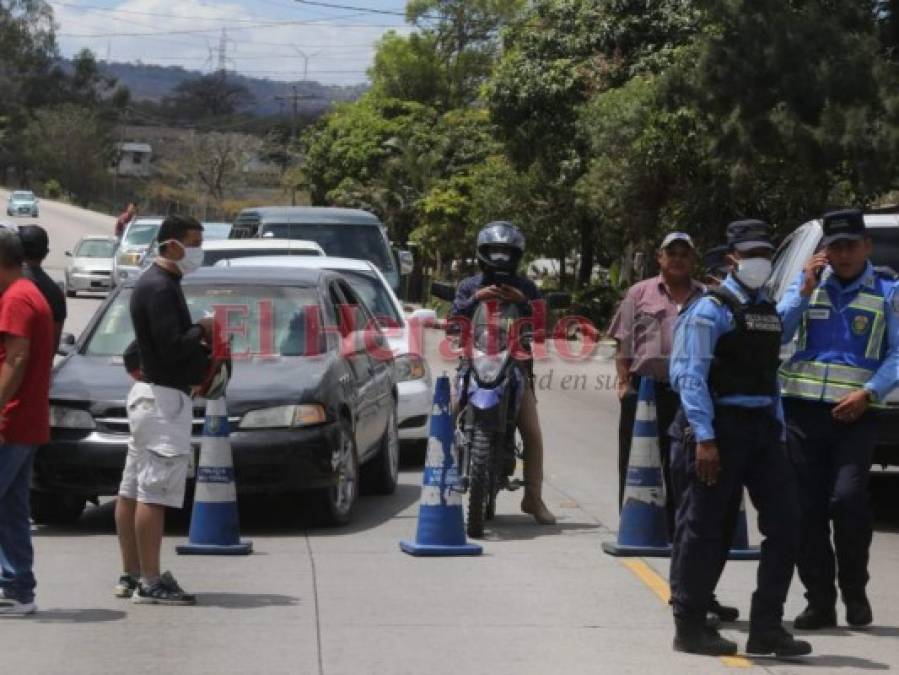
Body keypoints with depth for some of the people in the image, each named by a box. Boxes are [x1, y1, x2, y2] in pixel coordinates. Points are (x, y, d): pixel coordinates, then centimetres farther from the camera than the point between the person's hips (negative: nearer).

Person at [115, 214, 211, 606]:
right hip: (163, 398, -11)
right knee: (154, 493, -11)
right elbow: (172, 347, -23)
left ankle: (130, 575, 17)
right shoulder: (160, 287, -16)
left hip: (150, 395, 11)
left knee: (132, 490, 11)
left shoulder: (157, 284, 17)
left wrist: (198, 342, 11)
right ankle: (150, 583, -12)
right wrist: (202, 332, -7)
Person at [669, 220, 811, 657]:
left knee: (785, 523, 2)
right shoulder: (712, 310, -7)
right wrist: (704, 438, -19)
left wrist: (779, 431, 12)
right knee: (704, 527, 0)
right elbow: (690, 376, -13)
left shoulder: (771, 313, 16)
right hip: (722, 425, -7)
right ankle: (690, 626, 11)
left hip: (762, 428, 7)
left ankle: (766, 628, 9)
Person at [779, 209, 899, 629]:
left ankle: (854, 591, 3)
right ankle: (819, 602, 10)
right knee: (807, 507, 1)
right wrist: (805, 291, -5)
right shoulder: (807, 285, 13)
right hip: (803, 409, 3)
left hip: (854, 415, -2)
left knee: (848, 498, -17)